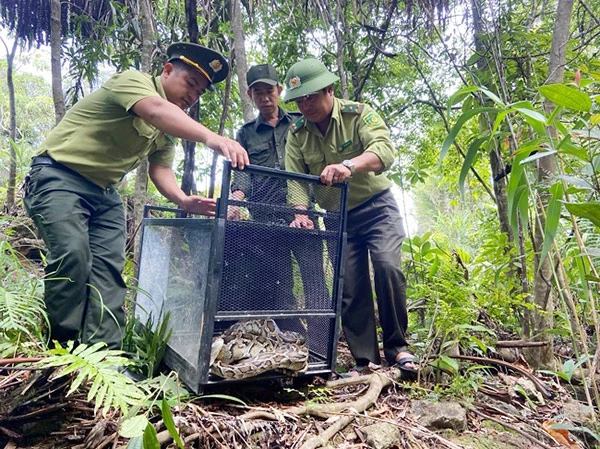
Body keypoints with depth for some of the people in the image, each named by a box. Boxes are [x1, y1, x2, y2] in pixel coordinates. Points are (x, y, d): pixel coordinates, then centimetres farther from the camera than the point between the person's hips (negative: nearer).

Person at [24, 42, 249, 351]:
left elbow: (160, 169, 0)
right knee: (72, 253, -23)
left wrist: (182, 199, -22)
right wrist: (211, 138, -51)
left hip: (104, 192, 8)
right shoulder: (133, 81, -11)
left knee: (110, 266, -6)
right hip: (59, 176, -7)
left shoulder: (171, 126, 12)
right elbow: (156, 110, -34)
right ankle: (63, 350, -10)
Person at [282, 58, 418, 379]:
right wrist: (301, 214, -26)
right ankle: (365, 359, 10)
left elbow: (384, 151, -28)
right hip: (338, 217, 4)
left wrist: (348, 165, -47)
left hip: (376, 206, -3)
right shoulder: (297, 133, 1)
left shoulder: (358, 114, -10)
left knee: (387, 266, -22)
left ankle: (397, 348, -3)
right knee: (350, 286, 0)